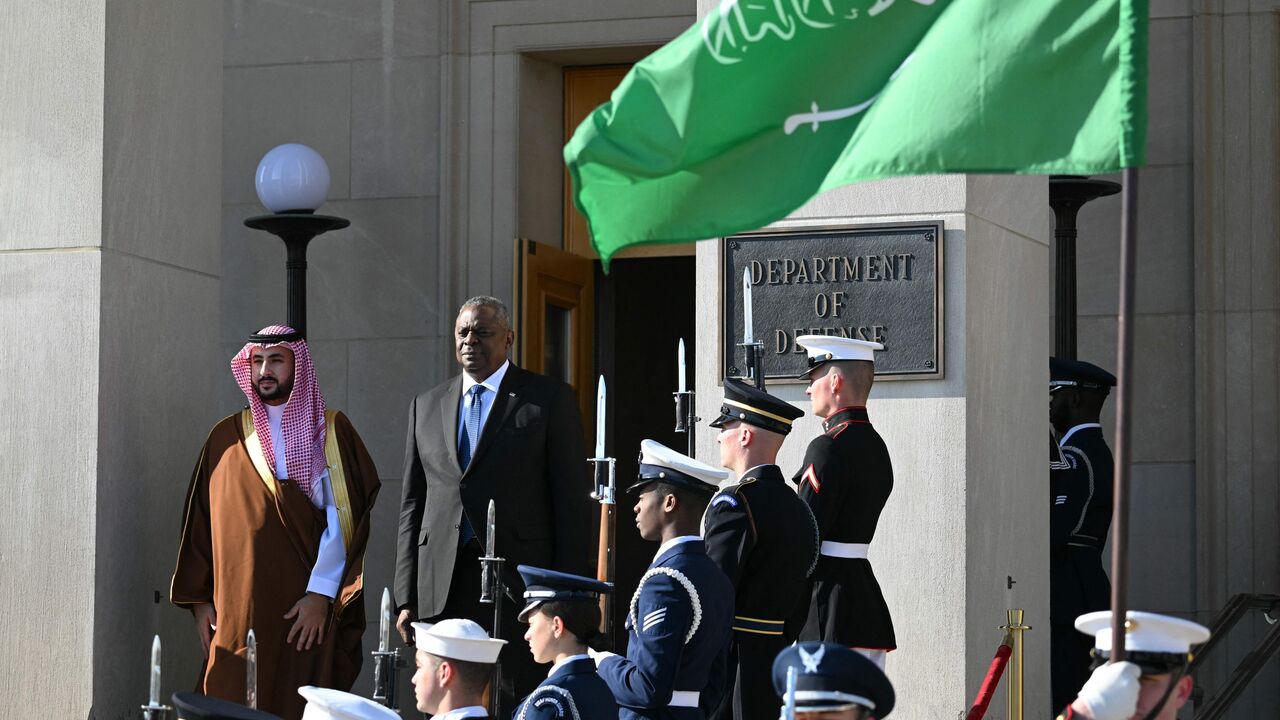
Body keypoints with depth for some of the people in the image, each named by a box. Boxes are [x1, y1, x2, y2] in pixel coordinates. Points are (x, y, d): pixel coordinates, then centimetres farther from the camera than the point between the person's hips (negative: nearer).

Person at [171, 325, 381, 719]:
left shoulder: (331, 431, 4)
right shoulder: (227, 436, 11)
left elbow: (341, 518, -4)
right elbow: (201, 520, 12)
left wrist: (321, 594, -12)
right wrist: (200, 599, 6)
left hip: (308, 612, -2)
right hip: (238, 611, 2)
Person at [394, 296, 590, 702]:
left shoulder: (550, 400, 4)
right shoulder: (427, 406, 17)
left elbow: (572, 501, 0)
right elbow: (412, 506, 16)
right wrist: (406, 599, 8)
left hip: (519, 582, -4)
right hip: (442, 591, 4)